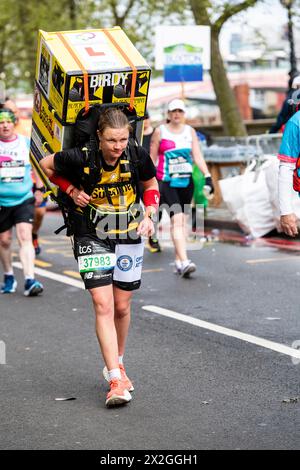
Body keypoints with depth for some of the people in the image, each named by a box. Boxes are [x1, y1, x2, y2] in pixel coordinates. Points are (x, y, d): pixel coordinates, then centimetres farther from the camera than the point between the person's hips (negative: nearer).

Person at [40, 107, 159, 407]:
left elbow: (151, 185, 9)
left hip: (129, 238, 3)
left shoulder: (138, 157, -11)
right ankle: (116, 380, -15)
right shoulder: (81, 159, -18)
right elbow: (46, 164, 1)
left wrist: (148, 216, -5)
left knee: (122, 307, 11)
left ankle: (116, 363, 35)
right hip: (92, 238, -3)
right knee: (103, 306, -14)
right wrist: (71, 190, -6)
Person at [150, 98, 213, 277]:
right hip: (166, 182, -4)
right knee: (177, 219, -16)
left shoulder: (190, 131, 10)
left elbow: (197, 155, 5)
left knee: (182, 221, 10)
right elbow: (152, 158, 3)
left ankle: (178, 260, 19)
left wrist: (207, 176, -5)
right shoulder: (160, 131, 0)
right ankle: (184, 261, -24)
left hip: (186, 181, 4)